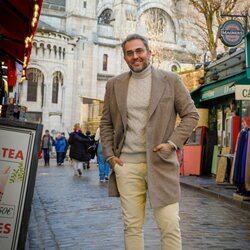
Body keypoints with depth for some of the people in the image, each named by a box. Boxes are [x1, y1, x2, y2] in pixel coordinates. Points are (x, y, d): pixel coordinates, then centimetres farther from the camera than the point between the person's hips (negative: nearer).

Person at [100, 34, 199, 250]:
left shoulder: (170, 80, 2)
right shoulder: (114, 85, 10)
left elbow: (191, 115, 5)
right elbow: (106, 123, 16)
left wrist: (173, 143, -7)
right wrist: (109, 154, 5)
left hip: (160, 163, -2)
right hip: (126, 165, 2)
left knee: (170, 226, -3)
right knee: (132, 226, 8)